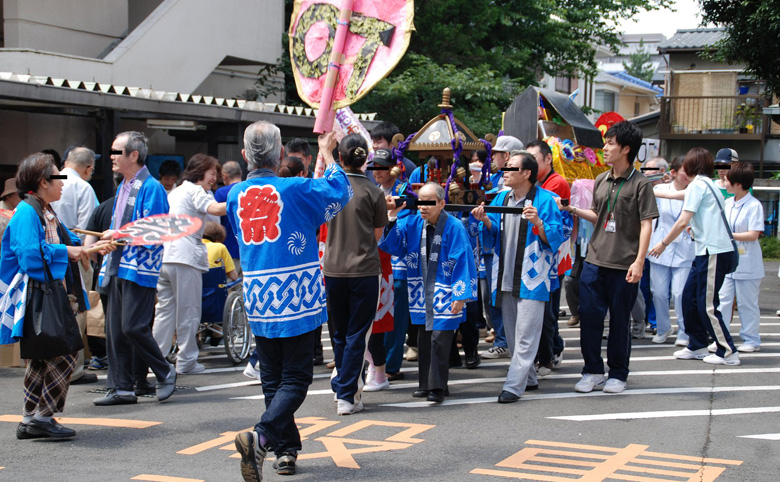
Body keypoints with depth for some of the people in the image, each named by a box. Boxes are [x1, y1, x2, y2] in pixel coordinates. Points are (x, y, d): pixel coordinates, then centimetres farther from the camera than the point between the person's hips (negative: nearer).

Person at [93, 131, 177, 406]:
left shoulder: (151, 188, -11)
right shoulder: (123, 188, 17)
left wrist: (119, 235, -14)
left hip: (140, 268, -9)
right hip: (119, 267, 9)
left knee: (133, 327, -11)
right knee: (115, 328, 7)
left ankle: (165, 373, 9)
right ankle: (121, 388, 13)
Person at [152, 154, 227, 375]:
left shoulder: (174, 192, 23)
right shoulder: (194, 190, -4)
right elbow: (215, 209, -22)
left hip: (164, 256, 8)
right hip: (185, 257, -8)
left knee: (164, 309, 11)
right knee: (188, 312, -1)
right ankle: (186, 362, 3)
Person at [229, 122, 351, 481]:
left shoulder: (236, 196, 3)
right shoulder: (296, 190, -11)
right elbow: (338, 192, 5)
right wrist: (328, 155, 19)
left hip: (258, 302, 5)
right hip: (296, 299, -5)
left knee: (273, 378, 15)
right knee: (295, 378, -1)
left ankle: (286, 450, 20)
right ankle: (261, 436, -21)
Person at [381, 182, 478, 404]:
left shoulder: (454, 227, -14)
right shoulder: (413, 223, 2)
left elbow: (462, 262, -13)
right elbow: (391, 244, 1)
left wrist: (460, 295, -15)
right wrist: (393, 216, -11)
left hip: (444, 294, -6)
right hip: (422, 293, 6)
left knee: (439, 339, -7)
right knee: (424, 339, 10)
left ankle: (438, 387, 0)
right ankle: (426, 384, 20)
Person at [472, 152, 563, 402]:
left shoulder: (545, 200, -7)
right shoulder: (501, 199, 11)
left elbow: (556, 238, -10)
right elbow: (493, 238, 12)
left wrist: (538, 223, -26)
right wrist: (486, 221, -7)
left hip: (532, 278, -7)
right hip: (506, 277, 7)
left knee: (525, 334, -9)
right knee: (512, 332, 14)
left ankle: (514, 386, -9)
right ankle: (528, 378, 28)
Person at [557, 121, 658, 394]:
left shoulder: (640, 184, -6)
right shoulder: (601, 181, 11)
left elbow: (646, 224, -9)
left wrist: (639, 261, -16)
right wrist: (572, 210, 5)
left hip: (624, 266, -5)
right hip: (594, 261, 5)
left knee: (620, 320, 5)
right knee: (589, 315, 3)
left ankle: (618, 374, 18)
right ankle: (593, 371, 16)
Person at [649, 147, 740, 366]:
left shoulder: (698, 185, -9)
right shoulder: (708, 184, 19)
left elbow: (683, 221, -14)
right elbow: (678, 195, 37)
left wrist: (663, 243, -5)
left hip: (714, 252, -9)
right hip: (706, 251, 9)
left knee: (707, 305, -5)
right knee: (689, 297, 13)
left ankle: (728, 353, 0)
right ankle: (697, 346, 21)